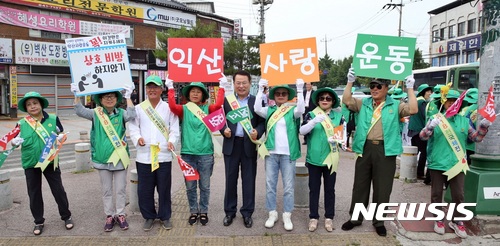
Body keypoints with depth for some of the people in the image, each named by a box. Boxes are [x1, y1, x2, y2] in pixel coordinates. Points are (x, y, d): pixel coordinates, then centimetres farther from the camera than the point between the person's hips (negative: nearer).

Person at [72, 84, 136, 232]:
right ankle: (109, 216, 25)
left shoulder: (121, 113, -2)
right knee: (106, 190, 12)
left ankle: (120, 215, 23)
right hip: (102, 158, 1)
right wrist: (77, 95, -22)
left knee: (120, 189, 9)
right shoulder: (96, 114, 2)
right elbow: (80, 111, -11)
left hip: (119, 158, -1)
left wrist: (128, 97, -24)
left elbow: (131, 116, -21)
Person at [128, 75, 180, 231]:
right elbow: (133, 128, 4)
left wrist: (172, 141, -17)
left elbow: (174, 128, 1)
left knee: (164, 188, 7)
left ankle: (165, 216, 25)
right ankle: (149, 217, 26)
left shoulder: (169, 108, 5)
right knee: (145, 189, 8)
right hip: (144, 156, 1)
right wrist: (138, 138, -16)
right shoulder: (138, 108, 8)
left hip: (164, 155, -1)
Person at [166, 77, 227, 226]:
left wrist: (222, 87, -11)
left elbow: (218, 104, -14)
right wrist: (170, 88, -12)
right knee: (190, 186, 10)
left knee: (204, 186, 9)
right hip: (187, 154, 0)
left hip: (205, 154, 0)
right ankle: (193, 211, 25)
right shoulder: (184, 110, 4)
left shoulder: (207, 109, 5)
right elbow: (172, 106, -16)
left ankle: (204, 211, 24)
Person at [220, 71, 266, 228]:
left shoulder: (257, 101, 1)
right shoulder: (227, 100, 5)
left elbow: (262, 121, 0)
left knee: (249, 180, 8)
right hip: (231, 144, 2)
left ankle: (247, 212, 22)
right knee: (230, 179, 11)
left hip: (249, 145, -1)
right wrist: (224, 130, -12)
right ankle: (229, 211, 25)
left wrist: (257, 132, -19)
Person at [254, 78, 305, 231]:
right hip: (271, 153, 2)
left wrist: (300, 90, -20)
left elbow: (300, 110, -17)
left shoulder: (292, 111, 4)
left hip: (288, 153, -2)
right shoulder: (269, 111, 9)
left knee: (288, 186, 4)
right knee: (270, 184, 8)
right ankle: (272, 214, 21)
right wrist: (261, 89, -11)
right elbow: (257, 109, -8)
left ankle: (287, 216, 16)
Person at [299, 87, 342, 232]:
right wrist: (314, 121, -28)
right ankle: (313, 217, 20)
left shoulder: (338, 115, 5)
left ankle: (329, 217, 24)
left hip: (330, 158, 1)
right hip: (314, 158, -1)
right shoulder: (311, 114, 0)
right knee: (314, 189, 8)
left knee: (329, 189, 11)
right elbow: (302, 131, -12)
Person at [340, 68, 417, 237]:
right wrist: (350, 82, -7)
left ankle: (378, 221, 25)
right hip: (365, 148, 2)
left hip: (385, 150, -2)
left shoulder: (395, 106, 5)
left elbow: (413, 110, -9)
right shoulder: (363, 104, 9)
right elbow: (346, 101, -1)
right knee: (360, 186, 12)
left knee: (382, 188, 8)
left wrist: (410, 88, -9)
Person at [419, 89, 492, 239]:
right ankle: (439, 220, 23)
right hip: (437, 163, -2)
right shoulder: (436, 119, -2)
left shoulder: (464, 120, 7)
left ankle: (457, 222, 25)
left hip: (457, 163, 3)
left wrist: (483, 126, -8)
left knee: (458, 195, 9)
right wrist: (431, 126, -31)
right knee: (437, 193, 8)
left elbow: (476, 138, 9)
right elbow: (423, 137, -12)